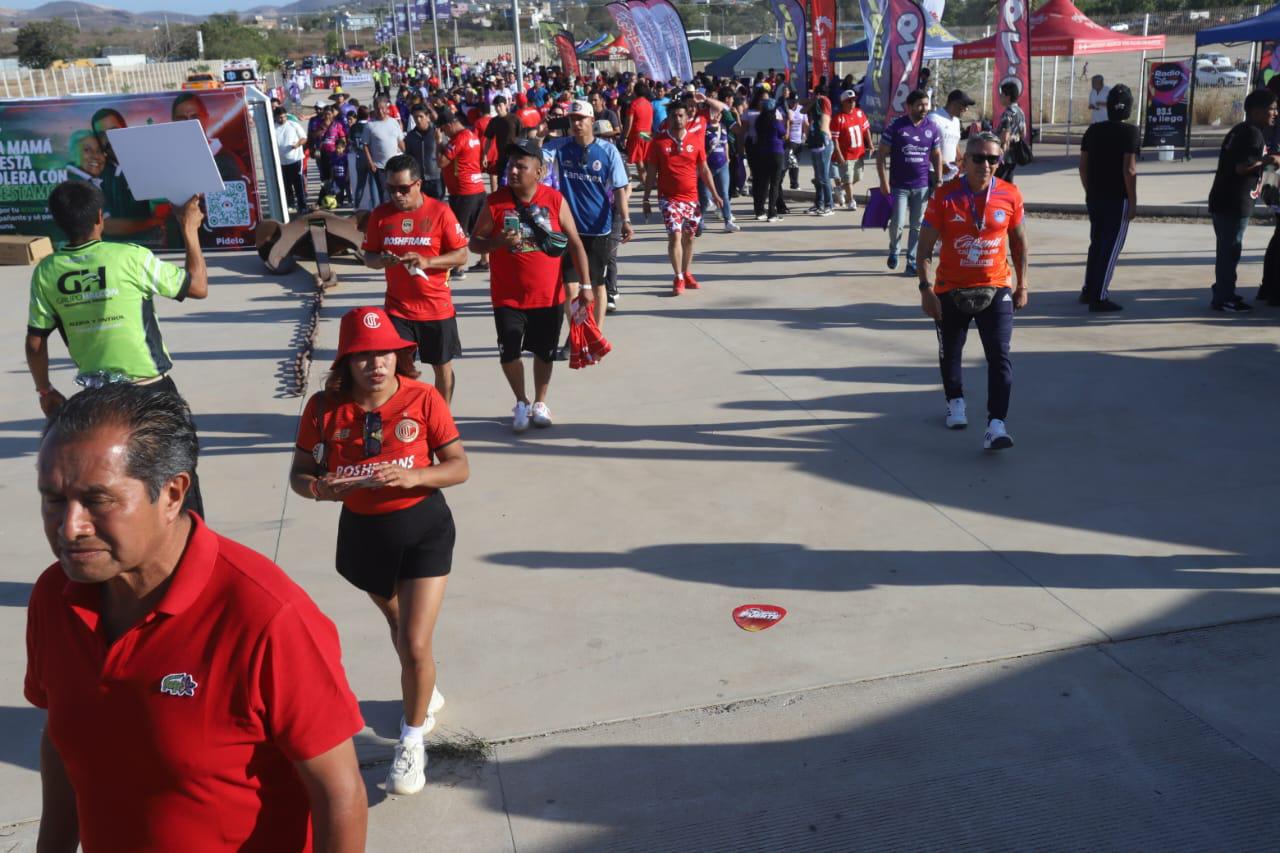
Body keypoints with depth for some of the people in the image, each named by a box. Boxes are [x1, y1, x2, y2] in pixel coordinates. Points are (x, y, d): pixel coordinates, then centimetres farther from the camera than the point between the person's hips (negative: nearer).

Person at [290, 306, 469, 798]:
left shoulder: (423, 399, -16)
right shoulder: (324, 408, -11)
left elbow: (460, 467, -12)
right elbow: (299, 474, -4)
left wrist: (412, 476, -30)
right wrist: (318, 488, -27)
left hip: (423, 528, -3)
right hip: (362, 532, 3)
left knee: (415, 643, -10)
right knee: (400, 624, 25)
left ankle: (413, 739, 15)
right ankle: (425, 694, 54)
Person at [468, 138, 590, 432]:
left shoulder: (555, 200, -5)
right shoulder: (495, 202, -6)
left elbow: (575, 244, 0)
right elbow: (474, 242, -1)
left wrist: (585, 285, -6)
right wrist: (498, 242, -22)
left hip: (549, 296, 1)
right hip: (508, 297, 0)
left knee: (545, 352, 12)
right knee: (509, 353, -1)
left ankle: (540, 404, 34)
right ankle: (521, 403, 24)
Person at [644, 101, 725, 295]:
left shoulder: (695, 141, 3)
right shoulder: (658, 143, -3)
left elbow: (704, 170, 10)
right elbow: (651, 173, 2)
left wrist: (714, 194, 5)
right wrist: (646, 199, 0)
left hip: (691, 198, 4)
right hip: (668, 198, -3)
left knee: (689, 236, 12)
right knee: (675, 235, -14)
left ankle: (687, 274, 26)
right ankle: (678, 278, -8)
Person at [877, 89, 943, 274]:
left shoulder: (931, 128, 5)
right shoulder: (896, 126, -6)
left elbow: (936, 156, 14)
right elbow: (881, 154, -5)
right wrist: (884, 181, -11)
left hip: (922, 186, 3)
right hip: (899, 186, -3)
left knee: (917, 226, 6)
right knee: (897, 224, -5)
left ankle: (912, 262, 15)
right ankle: (893, 250, 25)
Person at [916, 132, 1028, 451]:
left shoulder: (1010, 195, -4)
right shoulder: (945, 196, -10)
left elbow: (1019, 242, 8)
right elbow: (926, 247, -7)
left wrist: (1022, 285, 8)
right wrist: (926, 288, -14)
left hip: (995, 289, 0)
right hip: (950, 290, 0)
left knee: (1000, 356, -11)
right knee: (950, 352, 17)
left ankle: (996, 425, -14)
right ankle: (955, 403, 43)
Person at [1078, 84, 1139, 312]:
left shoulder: (1093, 130, 6)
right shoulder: (1129, 132, -11)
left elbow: (1083, 165, 8)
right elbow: (1129, 169, -16)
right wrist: (1133, 201, -11)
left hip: (1094, 197, 6)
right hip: (1118, 199, -6)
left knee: (1096, 244, 19)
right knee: (1111, 247, -1)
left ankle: (1089, 290, 25)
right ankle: (1099, 297, -2)